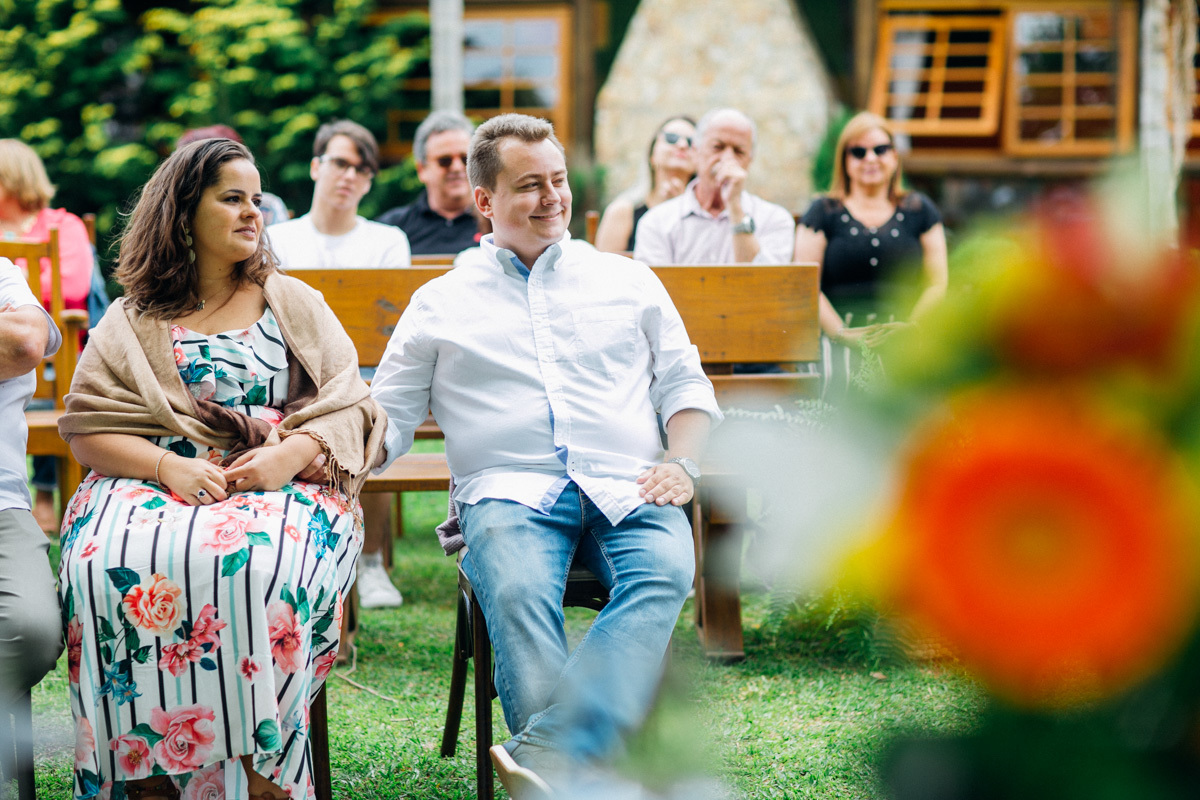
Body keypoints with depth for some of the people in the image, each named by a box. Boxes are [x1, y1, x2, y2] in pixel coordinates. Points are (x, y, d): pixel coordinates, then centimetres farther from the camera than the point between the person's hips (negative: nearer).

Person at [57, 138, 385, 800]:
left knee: (260, 561, -37)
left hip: (284, 484, 0)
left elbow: (350, 410, 10)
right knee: (113, 566, -35)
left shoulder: (296, 305, 21)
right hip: (155, 483, 0)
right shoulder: (131, 321, 17)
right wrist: (168, 466, -13)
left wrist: (291, 454, -11)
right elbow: (87, 428, 6)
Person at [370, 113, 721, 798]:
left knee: (663, 574, -34)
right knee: (518, 595, -36)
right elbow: (388, 418, 17)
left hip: (627, 491, 1)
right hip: (510, 491, -1)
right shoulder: (441, 304, 19)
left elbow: (685, 386, 22)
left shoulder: (629, 282, 23)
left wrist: (681, 465, 2)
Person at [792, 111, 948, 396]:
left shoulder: (919, 211, 19)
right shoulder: (824, 212, 15)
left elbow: (937, 283, 13)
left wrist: (909, 326, -5)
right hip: (842, 337, -1)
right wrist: (841, 333, -10)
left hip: (903, 338, 1)